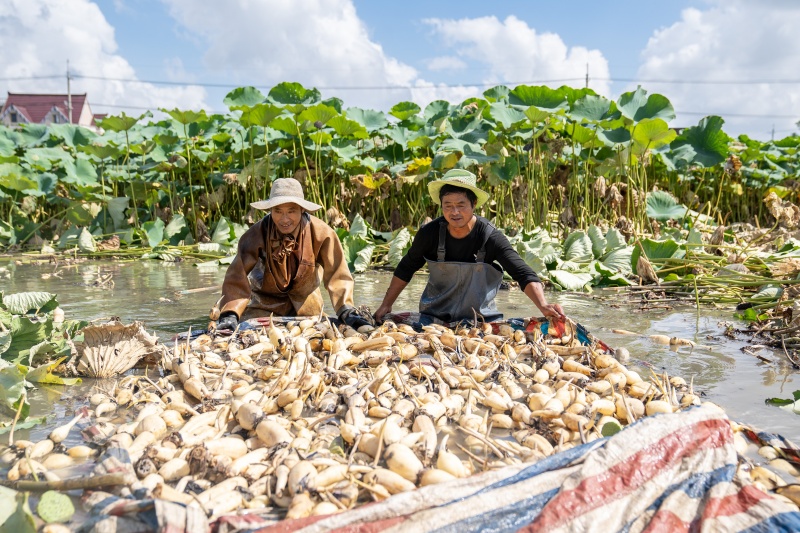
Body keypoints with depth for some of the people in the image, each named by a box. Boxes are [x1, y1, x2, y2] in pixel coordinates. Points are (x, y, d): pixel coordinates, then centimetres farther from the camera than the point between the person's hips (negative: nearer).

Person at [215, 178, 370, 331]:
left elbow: (336, 274, -25)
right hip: (265, 300, -1)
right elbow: (238, 275, -34)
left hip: (305, 300, 1)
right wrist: (230, 314, -47)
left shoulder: (320, 233, -25)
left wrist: (347, 311, -36)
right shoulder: (257, 234, -28)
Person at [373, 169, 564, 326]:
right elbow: (406, 269, 4)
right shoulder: (430, 233, -12)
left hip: (481, 318, -1)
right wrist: (386, 305, 5)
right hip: (434, 317, 1)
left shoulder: (490, 237, -17)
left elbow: (524, 274, -24)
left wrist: (543, 306, -41)